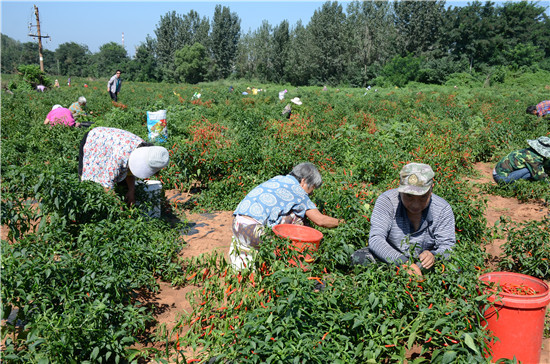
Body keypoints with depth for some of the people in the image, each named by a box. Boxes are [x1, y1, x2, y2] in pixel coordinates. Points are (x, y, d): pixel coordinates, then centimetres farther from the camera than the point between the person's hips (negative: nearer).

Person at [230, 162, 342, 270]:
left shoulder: (278, 179, 21)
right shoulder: (296, 190, 0)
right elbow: (320, 220, 3)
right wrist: (339, 222, 22)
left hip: (236, 225, 8)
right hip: (252, 231, -7)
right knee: (297, 217, 2)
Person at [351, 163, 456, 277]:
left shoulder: (443, 209, -11)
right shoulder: (387, 200, -18)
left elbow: (447, 246, -12)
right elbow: (375, 238, -27)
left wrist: (434, 256, -39)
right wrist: (403, 262, -43)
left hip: (423, 268, 1)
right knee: (359, 258, -29)